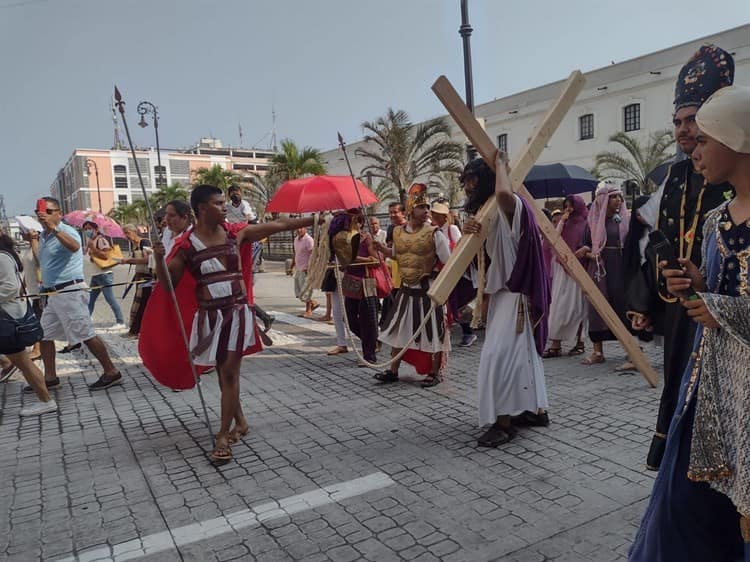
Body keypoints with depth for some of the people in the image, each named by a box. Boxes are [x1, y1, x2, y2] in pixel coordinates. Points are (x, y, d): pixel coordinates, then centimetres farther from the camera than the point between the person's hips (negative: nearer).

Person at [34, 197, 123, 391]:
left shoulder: (66, 230, -12)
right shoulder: (43, 236, 15)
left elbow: (74, 246, -37)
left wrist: (53, 227, -45)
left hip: (69, 292, -9)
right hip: (53, 293, 9)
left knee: (86, 335, -7)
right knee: (44, 335, 13)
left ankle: (111, 373, 0)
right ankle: (50, 377, 24)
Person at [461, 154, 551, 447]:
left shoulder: (513, 205, -14)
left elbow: (503, 193, -41)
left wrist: (500, 164, -21)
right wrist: (469, 232, -11)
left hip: (515, 293, -10)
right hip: (503, 291, 10)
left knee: (500, 355, -13)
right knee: (522, 352, 16)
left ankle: (504, 421, -7)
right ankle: (536, 410, 27)